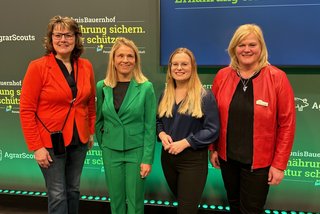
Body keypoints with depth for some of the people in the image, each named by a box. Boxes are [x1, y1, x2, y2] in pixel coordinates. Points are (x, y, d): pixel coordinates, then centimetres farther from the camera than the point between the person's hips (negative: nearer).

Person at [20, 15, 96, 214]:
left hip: (79, 140, 4)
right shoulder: (38, 67, -12)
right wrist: (36, 146, -14)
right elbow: (26, 110, -12)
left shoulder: (86, 66, 1)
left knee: (73, 190, 17)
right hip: (51, 141, -4)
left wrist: (91, 131, 9)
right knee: (57, 195, 4)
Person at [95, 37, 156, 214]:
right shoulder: (102, 86, 0)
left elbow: (150, 126, -8)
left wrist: (148, 158, -11)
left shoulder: (146, 87, -8)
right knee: (116, 200, 13)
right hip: (111, 152, 3)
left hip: (136, 151, -2)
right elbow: (99, 120, 11)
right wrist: (103, 145, 11)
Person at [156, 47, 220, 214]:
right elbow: (158, 121, 14)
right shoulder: (165, 95, 6)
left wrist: (185, 142, -21)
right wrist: (162, 134, -9)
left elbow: (212, 130, -14)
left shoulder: (205, 96, -11)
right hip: (168, 156, 5)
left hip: (193, 159, -5)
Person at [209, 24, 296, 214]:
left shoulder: (277, 78, -12)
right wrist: (213, 149, 6)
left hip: (259, 162, -3)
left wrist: (279, 164, -11)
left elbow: (287, 124, -10)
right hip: (227, 157, 3)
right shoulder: (222, 76, -2)